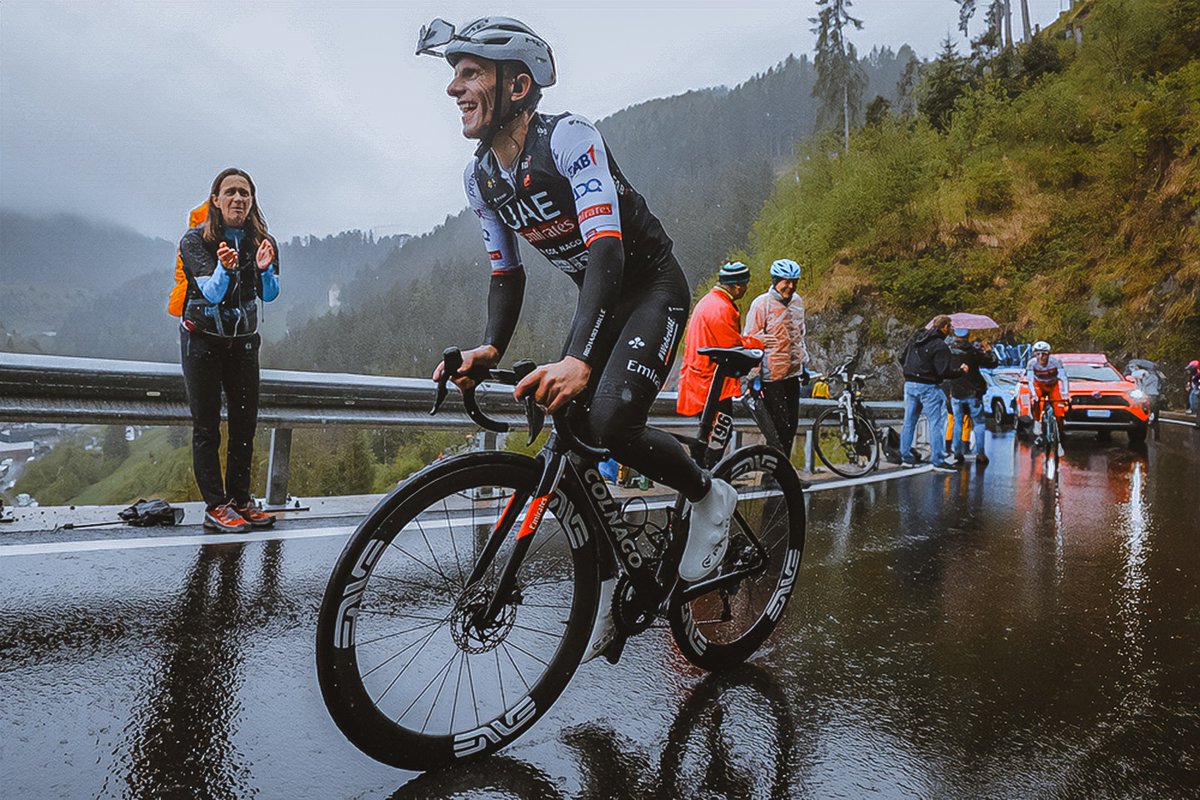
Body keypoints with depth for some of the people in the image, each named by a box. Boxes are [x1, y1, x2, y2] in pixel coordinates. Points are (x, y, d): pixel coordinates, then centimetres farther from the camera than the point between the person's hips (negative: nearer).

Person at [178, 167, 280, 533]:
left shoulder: (262, 241, -3)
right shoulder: (195, 240, -12)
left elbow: (269, 295, -13)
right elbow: (211, 293, -23)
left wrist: (265, 268, -34)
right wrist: (224, 268, -43)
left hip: (243, 341, 3)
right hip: (202, 341, -3)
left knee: (245, 423, 4)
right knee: (206, 426, -3)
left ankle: (241, 499, 15)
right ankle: (215, 506, 2)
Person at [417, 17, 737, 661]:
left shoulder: (568, 138, -26)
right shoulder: (481, 177, -3)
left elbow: (606, 247, -37)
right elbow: (507, 275, 5)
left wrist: (578, 358, -50)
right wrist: (489, 349, -15)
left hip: (653, 288, -7)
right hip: (598, 297, 7)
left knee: (609, 421, -26)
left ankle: (709, 498, 3)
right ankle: (601, 589, 12)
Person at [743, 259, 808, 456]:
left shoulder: (797, 302, 9)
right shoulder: (761, 304, -11)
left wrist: (803, 366, 24)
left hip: (793, 373, 7)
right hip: (771, 375, -7)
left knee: (791, 425, 10)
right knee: (780, 427, -7)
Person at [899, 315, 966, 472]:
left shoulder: (915, 338, 8)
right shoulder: (940, 346, -14)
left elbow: (902, 358, 14)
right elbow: (944, 372, -17)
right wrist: (960, 370, -1)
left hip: (910, 384, 7)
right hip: (928, 388, -7)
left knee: (909, 422, 13)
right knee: (936, 424, 0)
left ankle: (905, 456, 18)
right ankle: (938, 460, 1)